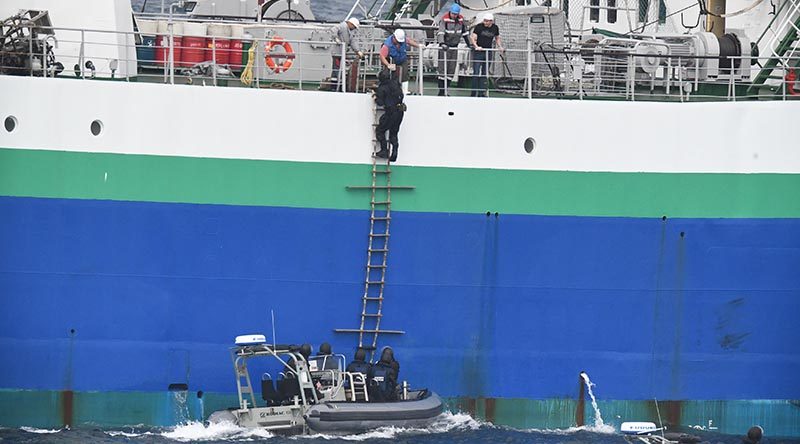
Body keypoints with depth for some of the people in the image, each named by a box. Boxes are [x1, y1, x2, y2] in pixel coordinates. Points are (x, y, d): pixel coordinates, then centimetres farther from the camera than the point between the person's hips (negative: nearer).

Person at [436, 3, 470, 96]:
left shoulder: (461, 19, 6)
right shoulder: (444, 19, -11)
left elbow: (465, 32, 17)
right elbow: (441, 32, -23)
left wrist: (469, 44, 17)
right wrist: (442, 43, -38)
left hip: (454, 47, 6)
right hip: (445, 47, -6)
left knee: (451, 71, 5)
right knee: (443, 70, -8)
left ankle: (445, 90, 12)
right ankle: (441, 91, -6)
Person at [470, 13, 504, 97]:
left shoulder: (495, 28, 4)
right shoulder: (479, 27, -8)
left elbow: (497, 38, 19)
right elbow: (473, 38, -11)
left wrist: (500, 46, 3)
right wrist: (476, 46, -29)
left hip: (488, 52, 4)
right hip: (478, 52, -4)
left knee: (485, 74, 6)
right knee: (476, 73, -7)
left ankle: (481, 93, 11)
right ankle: (474, 93, -4)